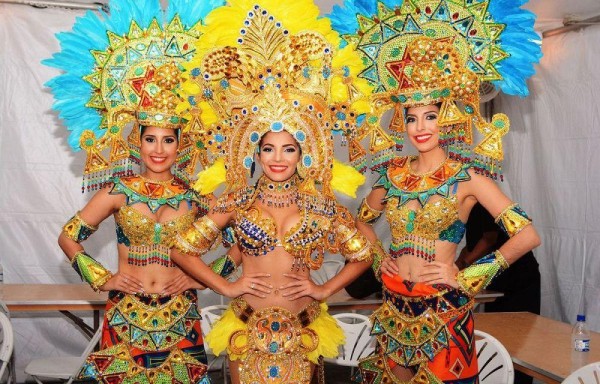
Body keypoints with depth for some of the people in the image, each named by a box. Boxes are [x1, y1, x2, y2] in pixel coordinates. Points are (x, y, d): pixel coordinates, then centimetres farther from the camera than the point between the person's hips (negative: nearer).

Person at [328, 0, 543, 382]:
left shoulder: (467, 176, -9)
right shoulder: (394, 172, 4)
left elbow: (527, 235, -16)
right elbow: (363, 219, 22)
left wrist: (466, 276, -15)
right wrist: (378, 258, 6)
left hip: (442, 310, -4)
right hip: (395, 306, 4)